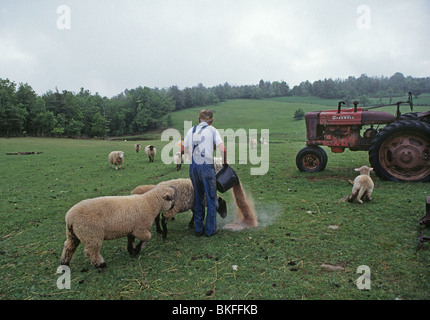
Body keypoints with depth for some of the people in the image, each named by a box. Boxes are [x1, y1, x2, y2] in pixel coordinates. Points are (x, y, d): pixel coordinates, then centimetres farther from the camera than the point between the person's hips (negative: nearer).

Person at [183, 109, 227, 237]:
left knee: (198, 198, 14)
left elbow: (185, 149, 18)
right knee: (211, 198, 7)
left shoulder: (191, 130, 13)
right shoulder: (212, 130, 0)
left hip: (193, 166, 5)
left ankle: (199, 229, 21)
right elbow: (222, 149, -10)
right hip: (207, 166, -4)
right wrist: (224, 161, 5)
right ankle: (210, 229, 13)